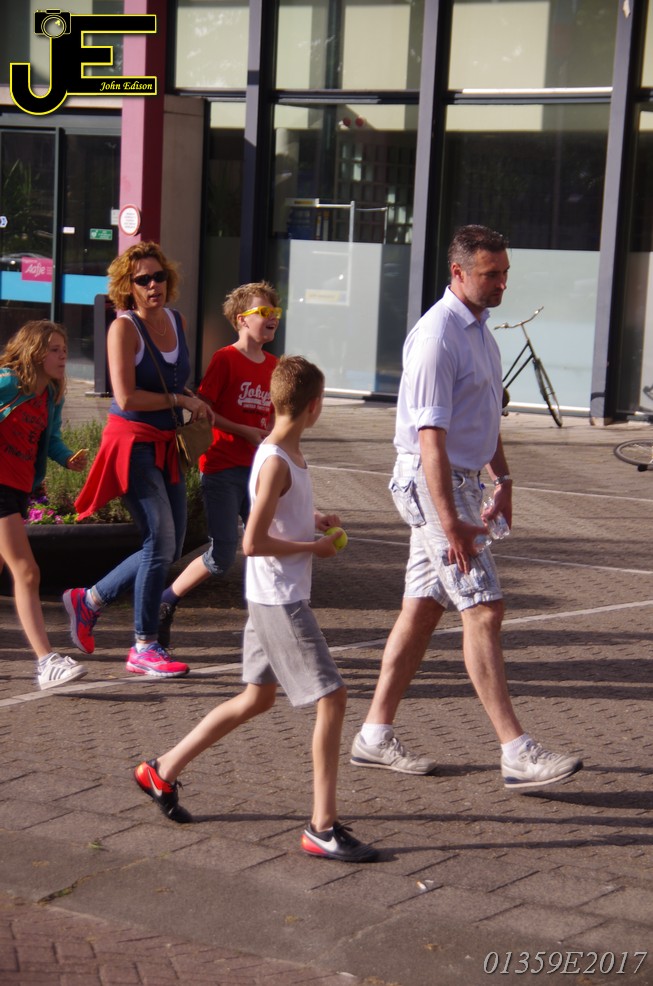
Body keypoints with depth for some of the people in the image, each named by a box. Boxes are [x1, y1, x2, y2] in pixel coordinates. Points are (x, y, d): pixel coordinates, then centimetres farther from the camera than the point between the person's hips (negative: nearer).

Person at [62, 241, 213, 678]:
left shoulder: (177, 321, 10)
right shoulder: (124, 328, -12)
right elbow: (127, 399, -20)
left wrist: (194, 401, 7)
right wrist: (181, 401, -12)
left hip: (166, 445, 8)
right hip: (132, 443, -8)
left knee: (170, 548, 9)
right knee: (161, 540, -11)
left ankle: (89, 601, 26)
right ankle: (144, 648, 1)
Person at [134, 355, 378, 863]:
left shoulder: (289, 451, 9)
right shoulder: (276, 462, -19)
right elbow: (253, 542, -23)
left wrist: (314, 521, 9)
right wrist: (315, 547, -14)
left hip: (275, 599, 10)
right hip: (280, 601, -10)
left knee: (258, 697, 18)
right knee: (332, 697, -8)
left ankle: (164, 769, 27)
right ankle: (323, 826, -4)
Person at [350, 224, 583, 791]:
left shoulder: (479, 328, 13)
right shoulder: (437, 337, -19)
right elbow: (431, 436, -23)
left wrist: (503, 478, 22)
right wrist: (450, 522, -26)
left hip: (462, 479, 10)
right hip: (431, 484, -10)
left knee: (423, 609, 11)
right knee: (483, 610, -10)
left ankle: (376, 735, 17)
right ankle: (517, 754, -8)